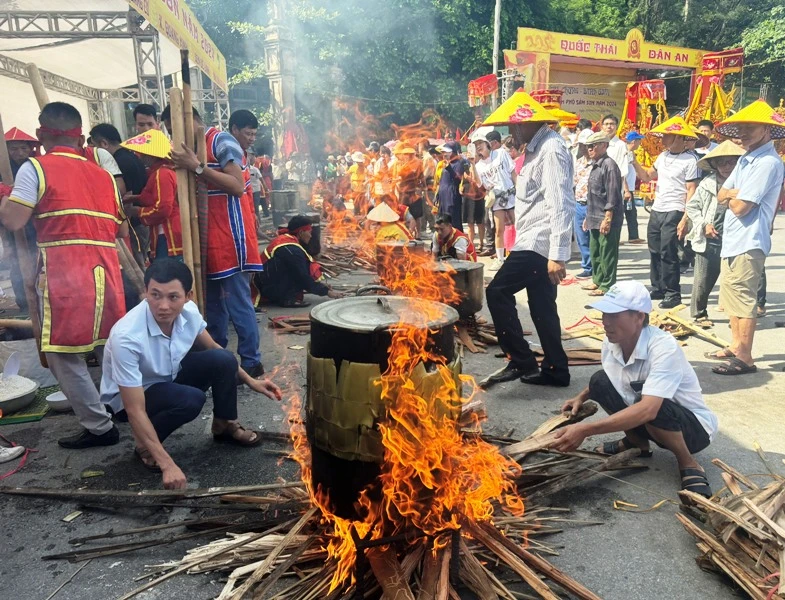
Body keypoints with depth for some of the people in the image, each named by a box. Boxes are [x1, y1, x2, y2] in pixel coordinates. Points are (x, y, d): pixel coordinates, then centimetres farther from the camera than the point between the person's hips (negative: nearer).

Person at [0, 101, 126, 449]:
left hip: (64, 274, -5)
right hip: (105, 271, 6)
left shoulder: (35, 168, 0)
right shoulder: (103, 175, 15)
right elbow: (122, 230, 17)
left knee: (63, 353, 4)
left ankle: (99, 427, 6)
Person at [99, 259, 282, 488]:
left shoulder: (188, 311, -20)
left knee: (224, 359, -18)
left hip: (168, 377, 5)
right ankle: (145, 445, -4)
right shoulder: (126, 337, -36)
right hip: (129, 397, -5)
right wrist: (168, 465, -37)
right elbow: (135, 411, -33)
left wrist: (250, 381, 0)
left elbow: (213, 349, 2)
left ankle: (225, 426, 7)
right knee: (191, 400, -33)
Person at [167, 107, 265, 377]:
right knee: (213, 302, 13)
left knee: (237, 302, -5)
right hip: (212, 237, 9)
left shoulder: (222, 140, -8)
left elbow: (238, 187, -20)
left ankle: (251, 362, 3)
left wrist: (197, 167, -22)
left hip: (230, 237, -9)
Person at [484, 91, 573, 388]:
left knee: (498, 292, -9)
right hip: (535, 242, 10)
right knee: (542, 306, 13)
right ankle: (555, 370, 22)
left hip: (539, 243, -10)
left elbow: (560, 206, -23)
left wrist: (558, 255, -27)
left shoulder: (551, 149, -14)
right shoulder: (537, 148, 17)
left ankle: (521, 362, -1)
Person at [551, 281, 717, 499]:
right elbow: (605, 384, 12)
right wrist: (582, 397, -7)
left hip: (694, 426, -6)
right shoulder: (611, 342, -12)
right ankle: (637, 442, 10)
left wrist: (585, 430, -48)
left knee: (646, 402, -36)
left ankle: (689, 466, -9)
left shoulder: (664, 347, -32)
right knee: (600, 381, -12)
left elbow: (647, 409, -45)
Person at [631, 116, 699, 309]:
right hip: (656, 211, 7)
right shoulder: (662, 156, 12)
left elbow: (691, 191, -11)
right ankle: (658, 289, 24)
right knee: (655, 252, 12)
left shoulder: (689, 161, -9)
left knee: (668, 254, -5)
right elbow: (647, 177, 21)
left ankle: (673, 294, 6)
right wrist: (634, 161, 4)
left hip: (674, 213, -7)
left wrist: (684, 219, -18)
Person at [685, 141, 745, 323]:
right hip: (708, 241, 1)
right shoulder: (708, 183, 0)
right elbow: (692, 206, 7)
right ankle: (699, 314, 24)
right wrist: (704, 224, -2)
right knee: (703, 280, 7)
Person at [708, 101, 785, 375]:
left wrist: (733, 197, 1)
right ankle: (736, 346, 29)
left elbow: (740, 207, -20)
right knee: (732, 298, 17)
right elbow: (721, 195, 13)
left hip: (748, 244, -10)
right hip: (732, 240, 10)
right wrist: (736, 193, -8)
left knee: (743, 300, -5)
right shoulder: (745, 159, 15)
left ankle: (745, 358, 3)